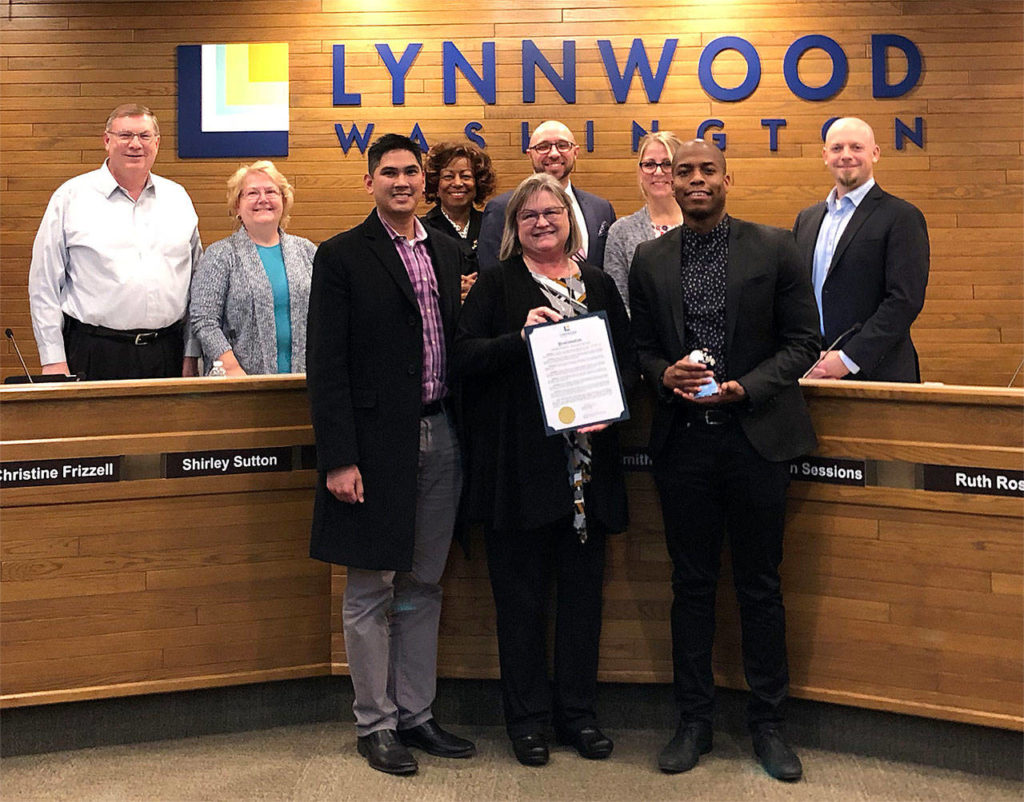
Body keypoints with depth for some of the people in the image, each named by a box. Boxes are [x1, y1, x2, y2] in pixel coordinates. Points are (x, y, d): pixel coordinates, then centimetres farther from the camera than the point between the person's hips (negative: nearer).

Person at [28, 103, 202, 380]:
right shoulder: (71, 197, 2)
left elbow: (196, 280, 14)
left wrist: (191, 353, 9)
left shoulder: (178, 198, 13)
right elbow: (44, 283, 1)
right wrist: (54, 360, -4)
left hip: (166, 354, 3)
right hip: (94, 354, -3)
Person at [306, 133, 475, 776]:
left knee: (423, 587, 13)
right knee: (370, 590, 4)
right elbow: (326, 365, -9)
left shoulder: (449, 254, 13)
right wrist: (339, 458, -15)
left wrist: (465, 435, 6)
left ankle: (416, 715, 25)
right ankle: (375, 724, 17)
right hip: (377, 443, -5)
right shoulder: (341, 257, -4)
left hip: (440, 439, 5)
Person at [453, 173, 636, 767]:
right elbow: (464, 357, -6)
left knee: (584, 586, 9)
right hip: (520, 461, -3)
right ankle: (527, 717, 17)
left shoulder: (599, 285, 13)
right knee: (522, 591, 4)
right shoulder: (497, 284, 3)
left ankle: (578, 711, 22)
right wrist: (520, 338, -20)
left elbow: (629, 356, 13)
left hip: (588, 460, 3)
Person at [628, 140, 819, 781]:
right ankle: (695, 721, 23)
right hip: (683, 439, 2)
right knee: (692, 583, 10)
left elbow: (804, 340, -1)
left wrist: (747, 387, -15)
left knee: (760, 584, 7)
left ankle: (768, 723, 22)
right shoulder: (651, 260, 6)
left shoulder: (775, 248, -1)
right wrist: (666, 374, -11)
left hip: (756, 434, -2)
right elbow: (643, 345, 11)